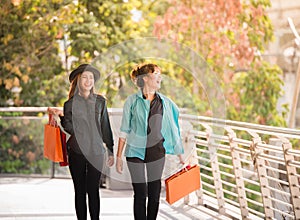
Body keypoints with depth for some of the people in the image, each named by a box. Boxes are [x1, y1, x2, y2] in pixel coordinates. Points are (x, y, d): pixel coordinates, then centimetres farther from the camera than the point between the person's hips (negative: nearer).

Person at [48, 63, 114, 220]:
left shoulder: (100, 101, 6)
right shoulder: (70, 104, 2)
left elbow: (105, 127, 10)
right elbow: (69, 129, -1)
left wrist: (111, 151, 10)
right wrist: (60, 116, -17)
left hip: (96, 151, 1)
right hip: (76, 152, -1)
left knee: (93, 190, 2)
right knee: (80, 191, 5)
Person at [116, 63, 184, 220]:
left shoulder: (165, 102, 5)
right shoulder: (132, 101, -3)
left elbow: (172, 129, 12)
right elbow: (124, 131, -1)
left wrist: (179, 153, 12)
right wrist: (118, 156, -3)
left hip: (157, 151, 3)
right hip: (136, 151, -3)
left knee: (155, 192, 7)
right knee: (140, 194, -1)